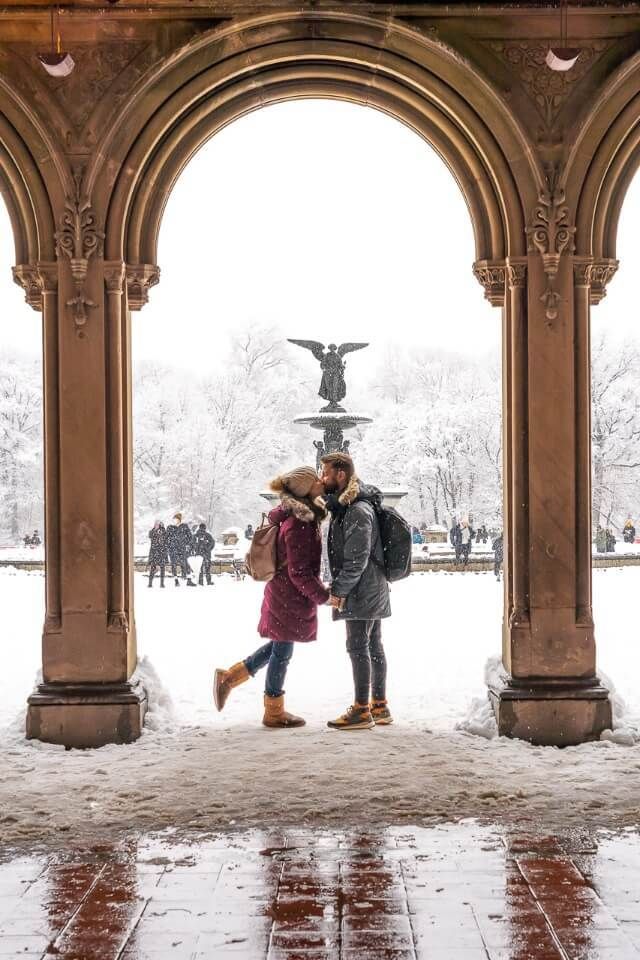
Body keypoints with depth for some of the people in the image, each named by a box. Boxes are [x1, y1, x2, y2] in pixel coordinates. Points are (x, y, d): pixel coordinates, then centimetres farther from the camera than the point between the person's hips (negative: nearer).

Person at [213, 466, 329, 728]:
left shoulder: (304, 515, 5)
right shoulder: (298, 525, -25)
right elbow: (299, 572, -24)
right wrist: (322, 596, -16)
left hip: (283, 593, 9)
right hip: (289, 597, -9)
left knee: (278, 647, 21)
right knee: (282, 652, 5)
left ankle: (228, 677, 27)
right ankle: (274, 712, 19)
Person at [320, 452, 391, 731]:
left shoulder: (358, 511, -19)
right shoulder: (344, 506, 13)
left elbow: (357, 560, -21)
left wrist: (338, 590, -17)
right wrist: (339, 587, 15)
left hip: (362, 591, -10)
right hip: (372, 590, 10)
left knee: (358, 647, -6)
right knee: (373, 646, 12)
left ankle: (361, 710, -2)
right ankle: (380, 707, 19)